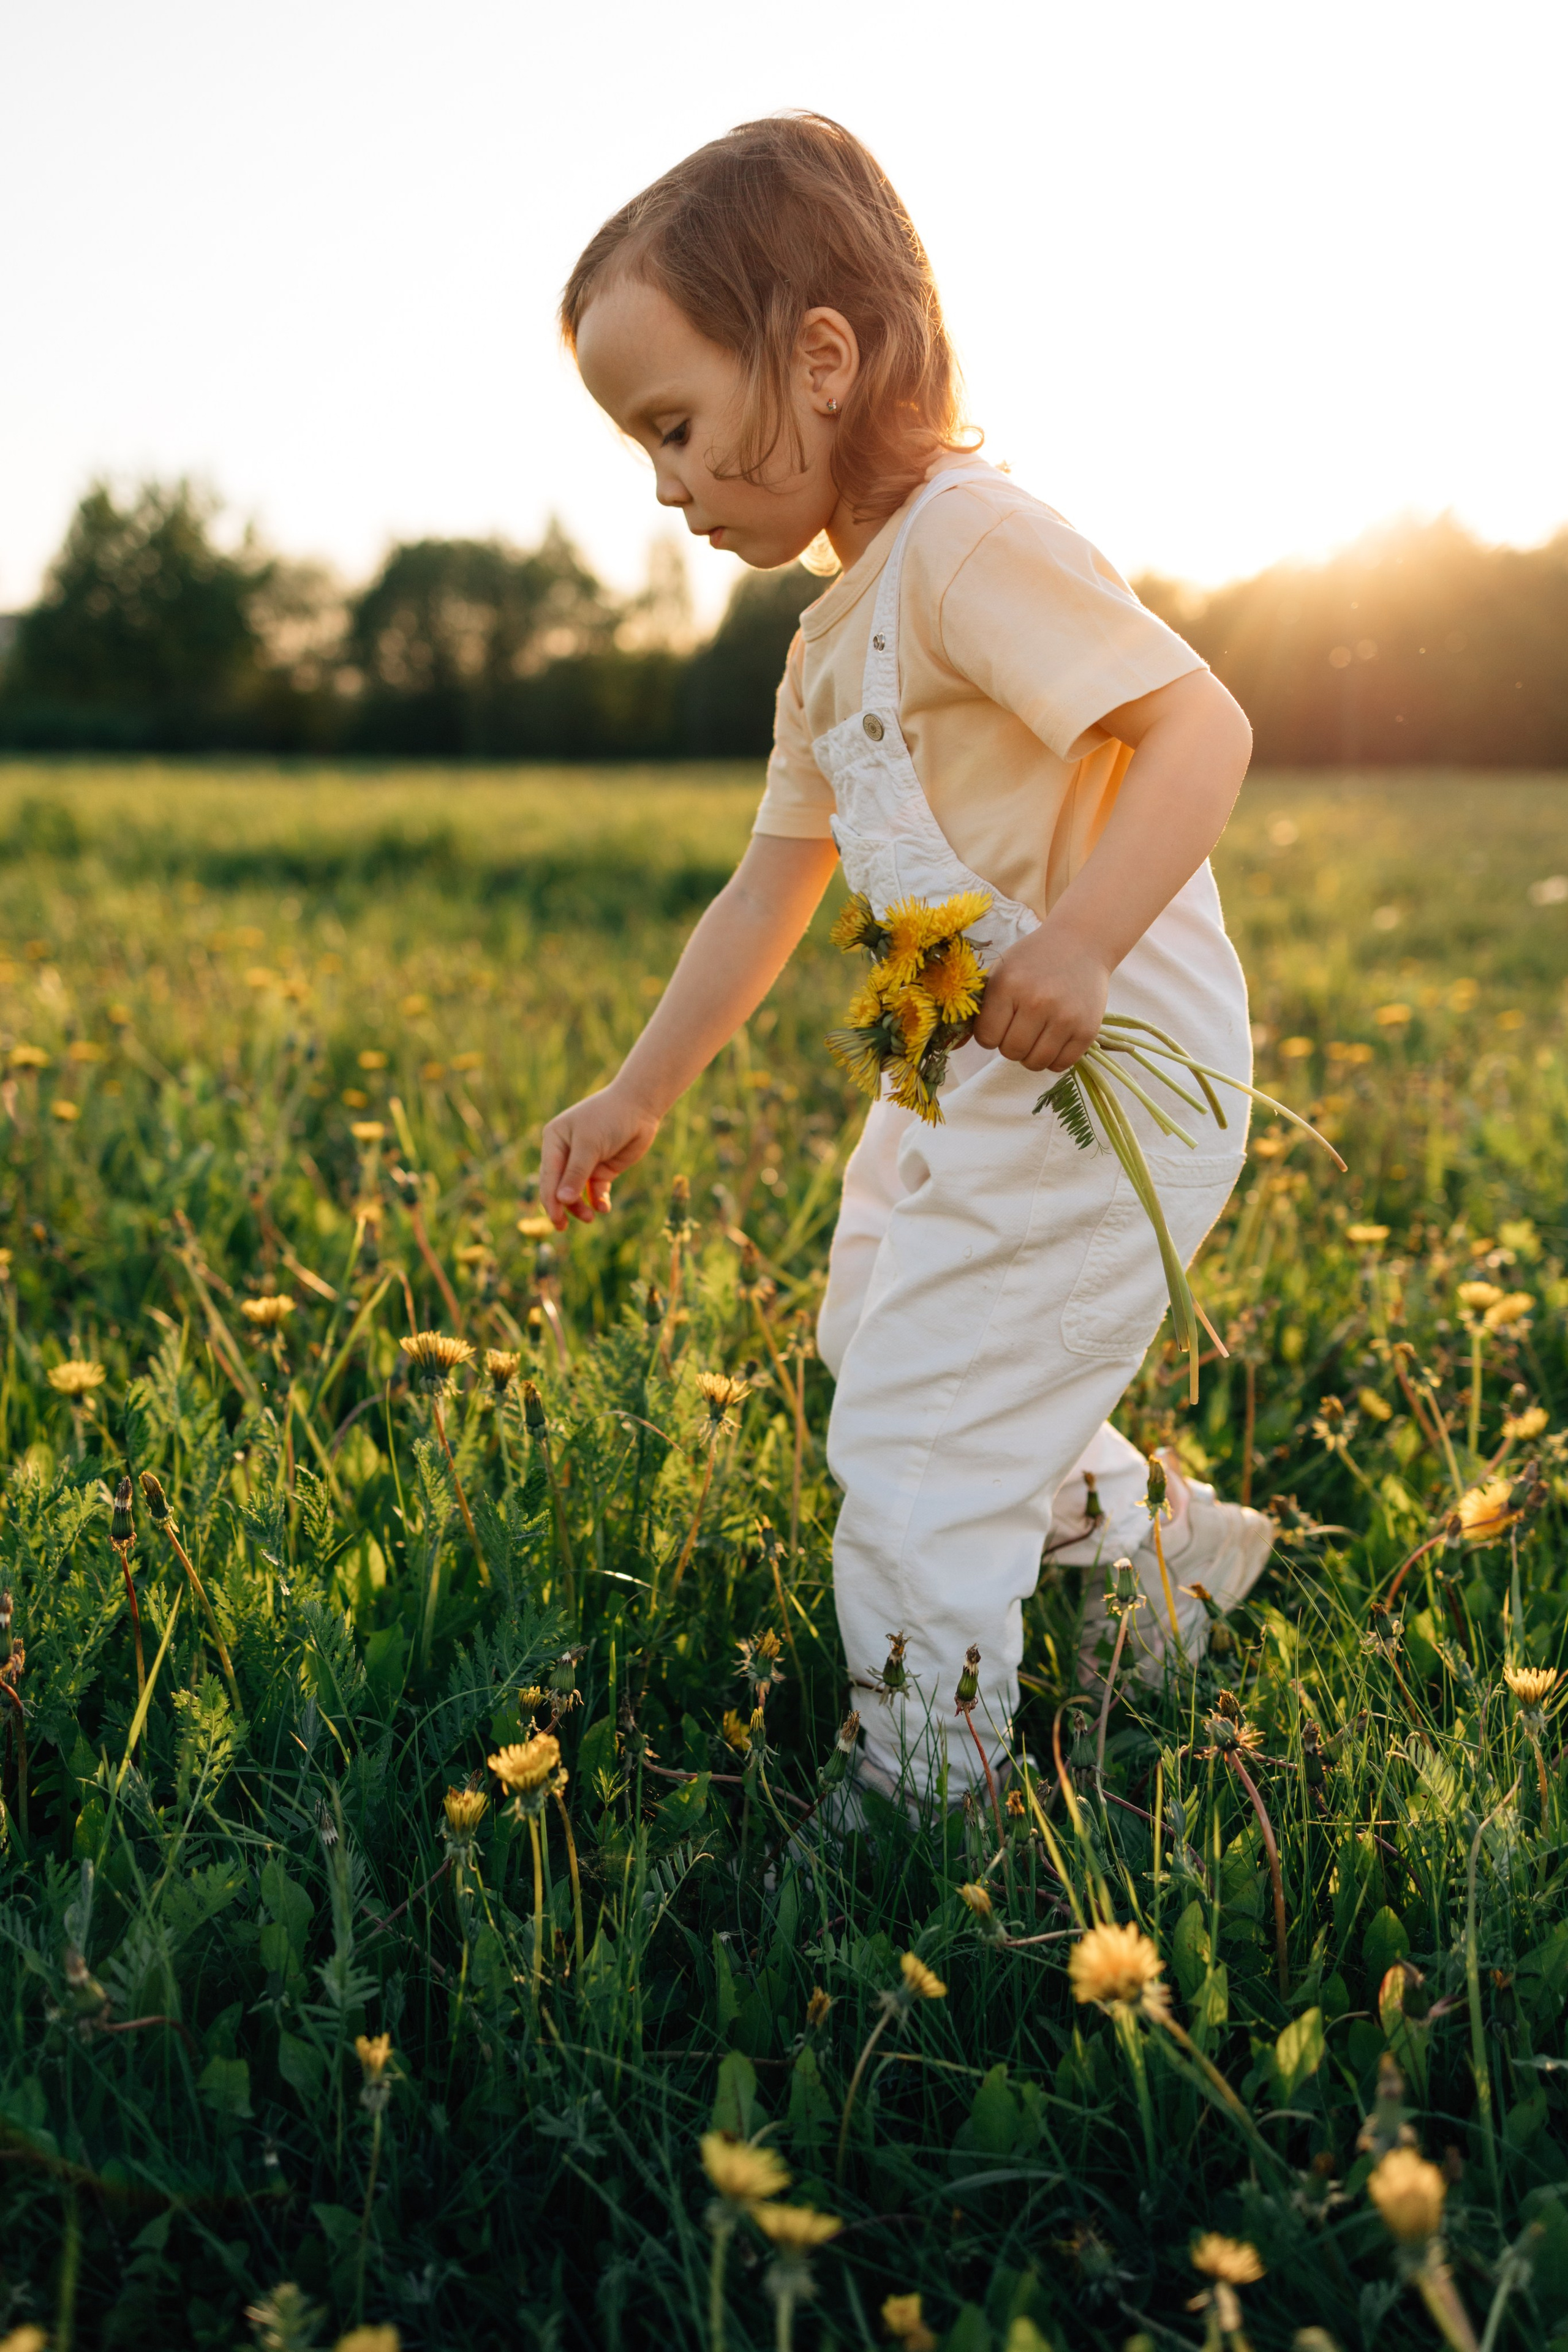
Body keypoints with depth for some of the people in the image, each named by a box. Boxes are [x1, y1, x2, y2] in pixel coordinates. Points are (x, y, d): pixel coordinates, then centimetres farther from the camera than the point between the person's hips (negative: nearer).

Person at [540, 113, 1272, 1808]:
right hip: (963, 1075, 10)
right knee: (876, 1346, 25)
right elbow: (772, 889, 20)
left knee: (916, 1450, -6)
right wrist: (638, 1096, 21)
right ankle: (1167, 1543, 38)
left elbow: (1199, 724, -26)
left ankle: (919, 1812, 12)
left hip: (1109, 1071, -10)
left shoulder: (973, 542, -16)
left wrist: (1083, 940, -39)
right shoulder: (833, 640, 15)